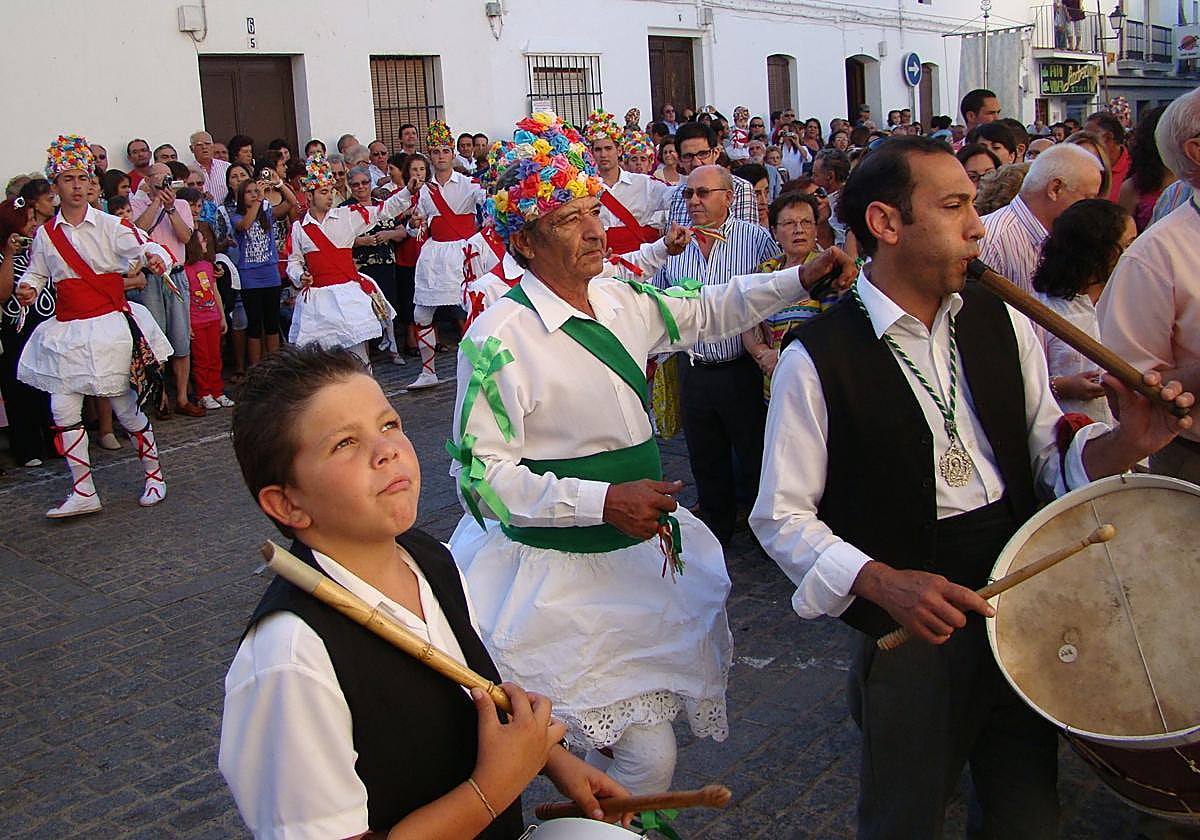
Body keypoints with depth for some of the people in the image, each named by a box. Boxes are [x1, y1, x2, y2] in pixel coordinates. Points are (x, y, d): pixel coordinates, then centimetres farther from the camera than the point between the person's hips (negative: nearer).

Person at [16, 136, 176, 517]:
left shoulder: (110, 226, -3)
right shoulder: (45, 234, 6)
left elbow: (145, 246, -14)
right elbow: (35, 273, 16)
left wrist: (155, 257, -37)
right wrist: (27, 289, -7)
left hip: (110, 325, -3)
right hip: (66, 333, 3)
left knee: (125, 406, 2)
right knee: (63, 409, -2)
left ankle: (154, 472, 23)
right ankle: (83, 492, 7)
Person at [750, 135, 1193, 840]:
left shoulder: (1003, 324, 3)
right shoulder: (817, 359, -13)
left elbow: (1050, 459, 8)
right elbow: (782, 517, -10)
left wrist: (1126, 443, -12)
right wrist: (884, 583, -24)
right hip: (911, 628, -4)